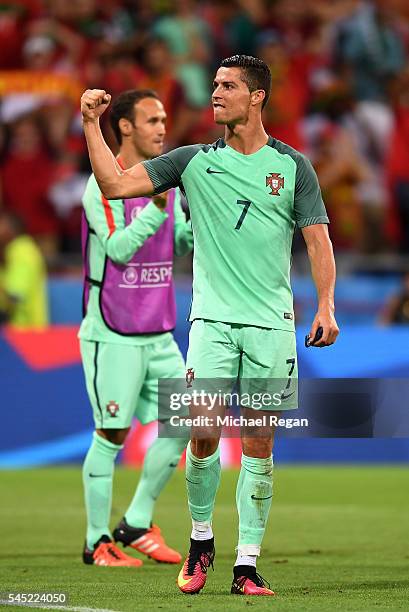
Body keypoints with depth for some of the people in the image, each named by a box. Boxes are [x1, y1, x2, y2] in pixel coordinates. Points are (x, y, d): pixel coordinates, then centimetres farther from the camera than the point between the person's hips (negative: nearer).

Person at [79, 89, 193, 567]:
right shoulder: (103, 184, -11)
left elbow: (181, 244, 13)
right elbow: (118, 248, -20)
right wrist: (157, 206, -28)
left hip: (158, 332, 7)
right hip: (112, 335, -7)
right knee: (112, 436, -3)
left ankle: (137, 524, 15)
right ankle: (98, 542, 8)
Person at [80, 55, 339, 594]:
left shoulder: (292, 165, 6)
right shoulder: (193, 161, 8)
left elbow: (318, 240, 5)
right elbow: (116, 184, 4)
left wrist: (326, 306, -7)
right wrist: (91, 124, -4)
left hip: (271, 325, 0)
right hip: (212, 320, 0)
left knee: (258, 444, 0)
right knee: (203, 433, -10)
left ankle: (247, 564, 4)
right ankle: (201, 539, 13)